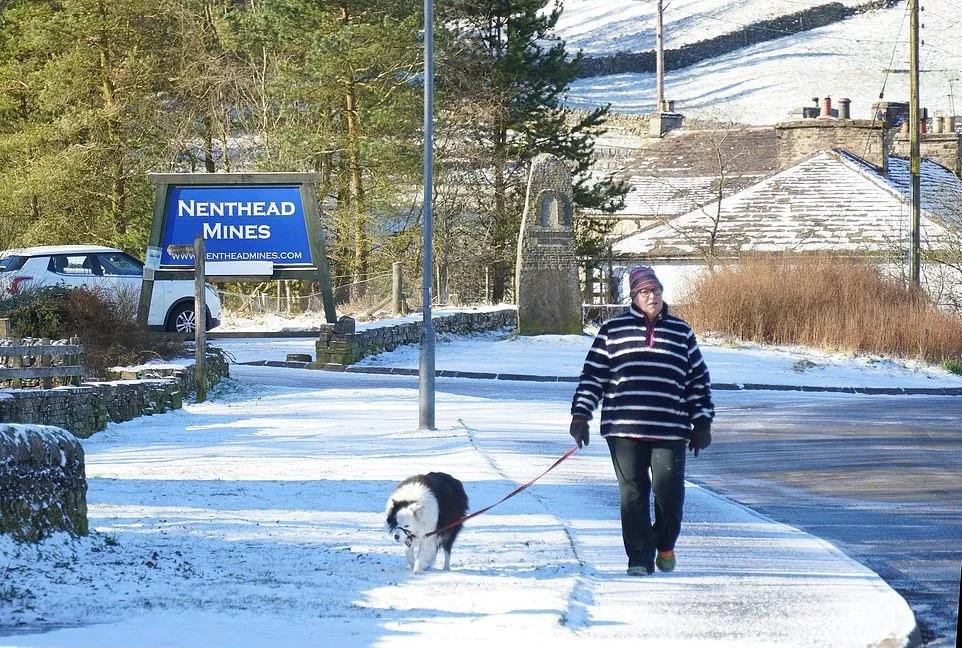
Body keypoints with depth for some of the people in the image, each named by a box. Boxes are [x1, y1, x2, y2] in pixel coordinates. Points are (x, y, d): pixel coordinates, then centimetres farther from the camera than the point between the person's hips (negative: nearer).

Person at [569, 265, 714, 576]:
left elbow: (699, 380, 15)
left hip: (670, 431, 1)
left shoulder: (681, 332, 12)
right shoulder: (613, 329, 8)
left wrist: (702, 423, 11)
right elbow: (593, 375, 9)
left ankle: (665, 545, 23)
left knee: (669, 492, -3)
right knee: (633, 493, 0)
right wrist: (581, 414, 2)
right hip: (623, 429, 0)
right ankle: (640, 557, 8)